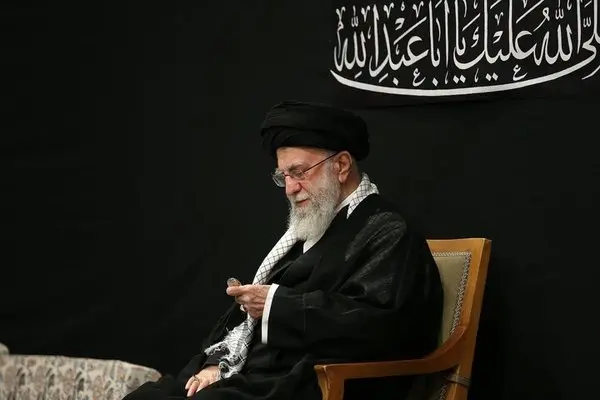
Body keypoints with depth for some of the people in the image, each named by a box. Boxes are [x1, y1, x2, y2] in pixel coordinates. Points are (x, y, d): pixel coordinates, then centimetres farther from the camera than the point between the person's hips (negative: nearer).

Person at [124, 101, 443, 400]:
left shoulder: (390, 236, -4)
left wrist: (278, 304, -15)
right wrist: (217, 362, 4)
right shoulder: (308, 229, 22)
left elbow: (376, 322, -21)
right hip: (249, 374, 9)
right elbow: (250, 313, 22)